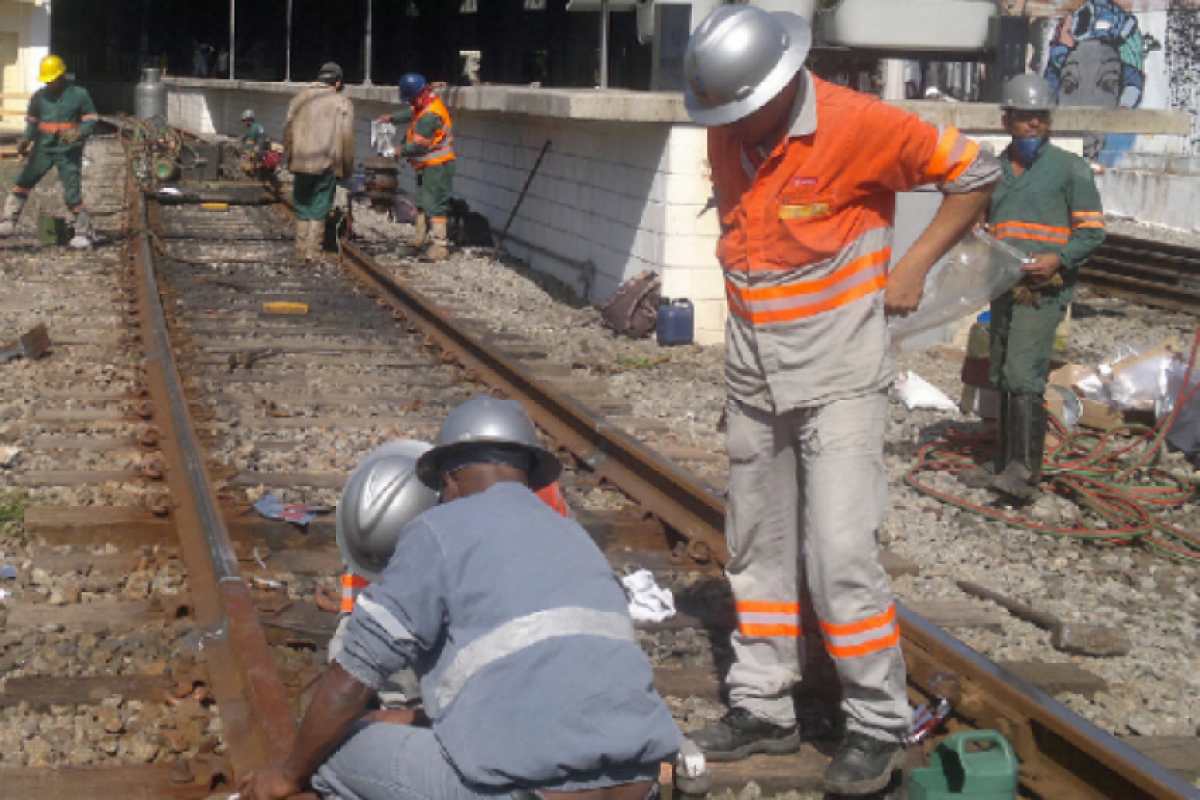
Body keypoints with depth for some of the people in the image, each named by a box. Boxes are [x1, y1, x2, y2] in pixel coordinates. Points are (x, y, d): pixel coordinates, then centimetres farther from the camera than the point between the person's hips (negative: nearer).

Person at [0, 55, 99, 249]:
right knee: (23, 181, 0)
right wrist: (27, 140, 2)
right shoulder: (39, 96, 7)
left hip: (69, 152, -4)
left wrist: (78, 133, -22)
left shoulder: (79, 95, -3)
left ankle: (84, 233, 6)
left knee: (72, 194, -7)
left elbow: (91, 120, -2)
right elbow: (32, 122, 18)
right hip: (43, 149, 4)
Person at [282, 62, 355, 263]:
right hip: (327, 165, -3)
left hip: (300, 164, 3)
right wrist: (347, 169, 4)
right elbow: (347, 139, -3)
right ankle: (312, 253, -1)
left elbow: (287, 131, 12)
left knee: (302, 210, 12)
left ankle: (301, 252, 13)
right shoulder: (342, 103, 0)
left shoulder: (299, 99, 11)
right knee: (319, 211, 3)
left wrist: (290, 158, 19)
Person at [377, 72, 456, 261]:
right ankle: (422, 235, 33)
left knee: (435, 203, -12)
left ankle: (440, 243, -13)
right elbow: (411, 113, 24)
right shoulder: (427, 102, 5)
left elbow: (419, 145, -22)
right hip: (427, 165, 11)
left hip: (436, 166, -11)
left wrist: (402, 151, -5)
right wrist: (392, 117, 9)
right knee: (422, 200, 20)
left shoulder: (429, 116, -26)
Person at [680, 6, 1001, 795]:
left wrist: (913, 266, -10)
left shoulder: (857, 125, -18)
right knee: (759, 550, 12)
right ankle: (763, 708, 24)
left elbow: (975, 172, -9)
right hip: (754, 377, 6)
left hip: (838, 381, -6)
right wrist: (748, 292, 10)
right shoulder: (726, 135, 1)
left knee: (840, 555, -10)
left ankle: (880, 726, 4)